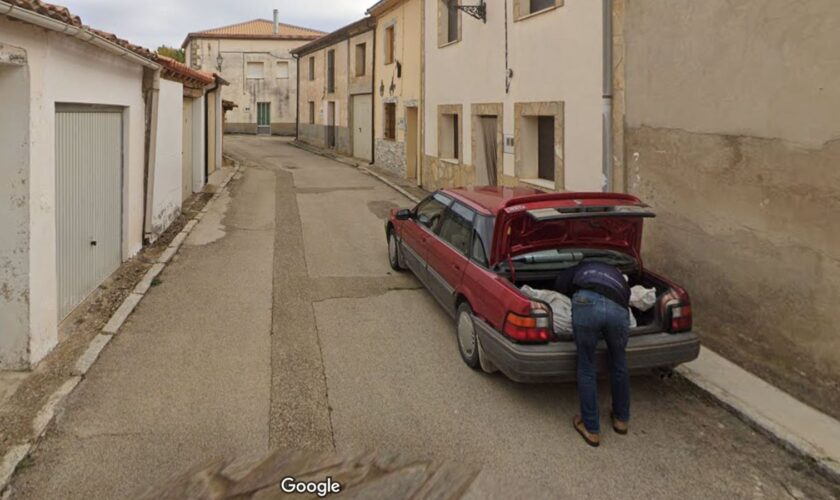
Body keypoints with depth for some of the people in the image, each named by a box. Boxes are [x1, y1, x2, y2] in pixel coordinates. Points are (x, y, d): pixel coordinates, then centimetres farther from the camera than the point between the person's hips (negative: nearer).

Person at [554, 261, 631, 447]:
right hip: (618, 309, 3)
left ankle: (591, 429, 22)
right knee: (618, 363, 28)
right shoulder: (620, 278, 43)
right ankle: (621, 419, 43)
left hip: (587, 303, -2)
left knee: (586, 368, 14)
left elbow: (560, 285, 22)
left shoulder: (583, 269, 39)